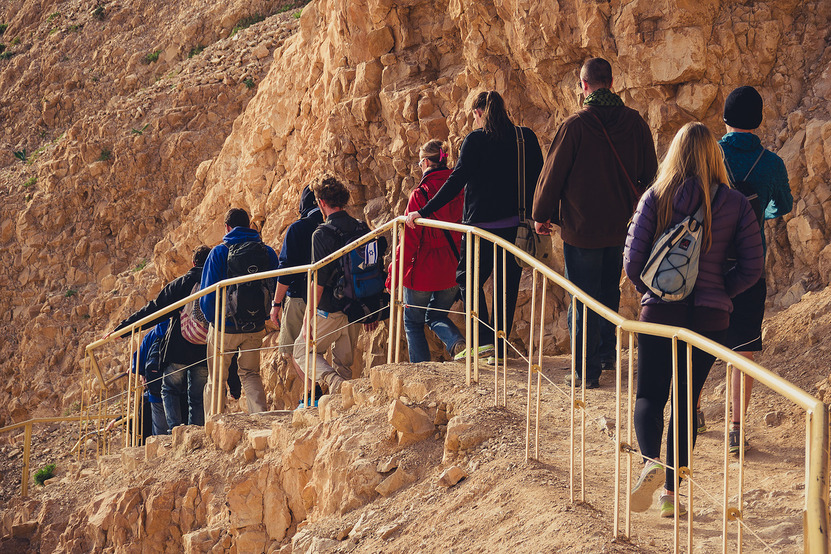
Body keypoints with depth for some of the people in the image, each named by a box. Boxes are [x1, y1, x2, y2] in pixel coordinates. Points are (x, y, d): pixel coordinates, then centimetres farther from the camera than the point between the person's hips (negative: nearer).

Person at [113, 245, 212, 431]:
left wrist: (122, 328, 1)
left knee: (170, 390, 14)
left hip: (179, 350, -2)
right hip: (205, 353, 2)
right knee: (197, 398, 11)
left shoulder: (181, 284, 0)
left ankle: (175, 428, -6)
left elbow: (153, 310, -3)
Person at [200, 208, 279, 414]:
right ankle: (261, 414, -2)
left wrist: (212, 319, 8)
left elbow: (208, 294, -7)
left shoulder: (220, 252, -7)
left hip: (225, 326, -3)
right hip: (256, 327, 3)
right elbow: (277, 290, 5)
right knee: (250, 374, 17)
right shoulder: (268, 252, 1)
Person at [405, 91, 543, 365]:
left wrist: (424, 212, -9)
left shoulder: (476, 140, -7)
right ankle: (499, 349, 11)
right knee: (507, 285, 10)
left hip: (482, 222, -4)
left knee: (468, 278, 9)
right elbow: (538, 179, 9)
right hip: (517, 226, 4)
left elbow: (457, 181, -12)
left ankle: (483, 339, -6)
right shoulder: (526, 138, 5)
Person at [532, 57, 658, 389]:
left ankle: (586, 370, 2)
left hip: (582, 226, -5)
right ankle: (606, 353, 32)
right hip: (621, 226, 5)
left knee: (583, 299, 1)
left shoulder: (576, 125, -14)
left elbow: (553, 172, -7)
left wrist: (541, 215, 6)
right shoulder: (634, 122, -1)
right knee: (609, 292, 22)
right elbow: (650, 172, 8)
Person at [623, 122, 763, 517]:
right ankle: (671, 492, 12)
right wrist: (720, 292, 12)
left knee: (649, 395, 10)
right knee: (687, 400, 13)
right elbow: (752, 267, -3)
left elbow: (632, 260, -7)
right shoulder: (735, 204, -1)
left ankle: (651, 460, -19)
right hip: (710, 317, 1)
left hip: (660, 313, -1)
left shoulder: (657, 197, -4)